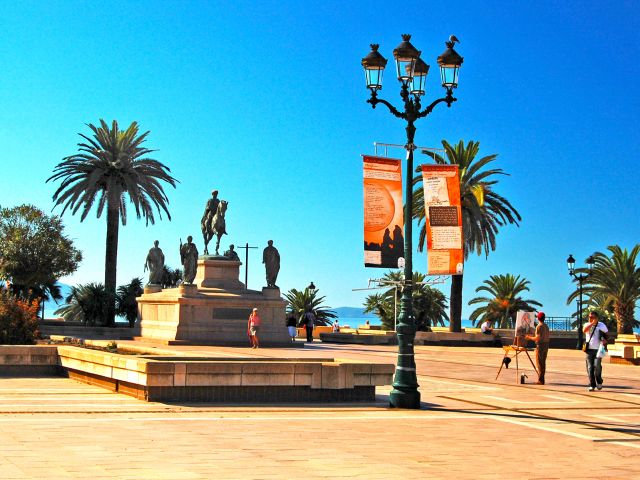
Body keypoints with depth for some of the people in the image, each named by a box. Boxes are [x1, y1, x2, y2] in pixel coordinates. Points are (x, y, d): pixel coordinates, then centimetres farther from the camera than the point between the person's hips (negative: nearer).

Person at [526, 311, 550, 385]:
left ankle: (540, 380, -6)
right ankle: (542, 379, 15)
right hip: (546, 345, 8)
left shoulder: (539, 326, -14)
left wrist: (530, 338, -3)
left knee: (539, 363, -4)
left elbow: (538, 338, -18)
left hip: (540, 345, -8)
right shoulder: (546, 326, 12)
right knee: (543, 363, 12)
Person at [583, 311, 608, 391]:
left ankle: (599, 382, 9)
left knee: (597, 366, -14)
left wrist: (604, 340, -3)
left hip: (598, 349, -2)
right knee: (590, 368, 0)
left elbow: (606, 334, 17)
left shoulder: (601, 325, 6)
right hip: (589, 349, 2)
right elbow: (584, 330, -13)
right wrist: (592, 323, -15)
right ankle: (592, 385, 7)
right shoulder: (587, 324, 9)